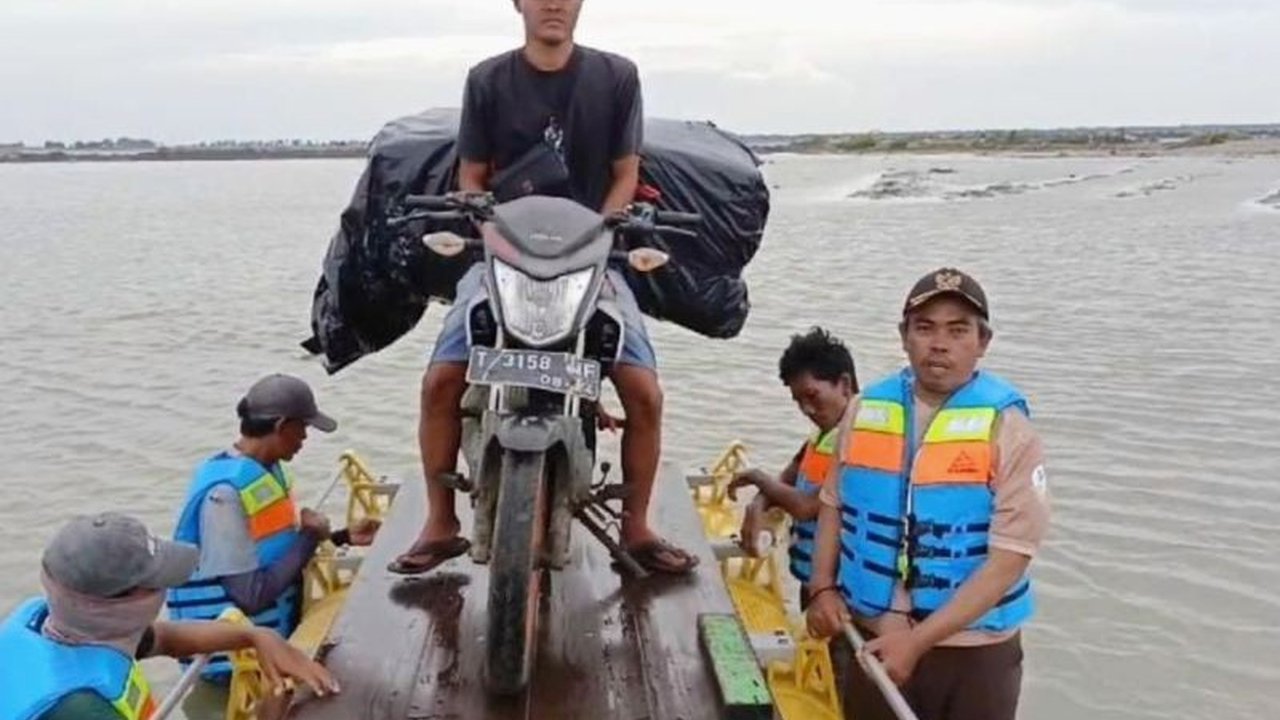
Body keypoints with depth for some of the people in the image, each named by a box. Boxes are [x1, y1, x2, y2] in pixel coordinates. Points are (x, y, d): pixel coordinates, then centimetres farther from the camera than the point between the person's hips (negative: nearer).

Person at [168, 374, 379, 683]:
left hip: (278, 630, 8)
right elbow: (252, 596, -24)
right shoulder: (224, 493, -22)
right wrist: (310, 537, -16)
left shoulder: (267, 471, 4)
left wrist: (342, 537, 7)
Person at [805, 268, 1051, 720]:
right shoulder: (865, 410, 0)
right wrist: (822, 588, -2)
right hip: (871, 641, 4)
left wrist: (919, 640, -19)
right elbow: (835, 504, 12)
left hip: (973, 652, -3)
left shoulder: (1007, 428, -12)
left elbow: (1009, 558, -15)